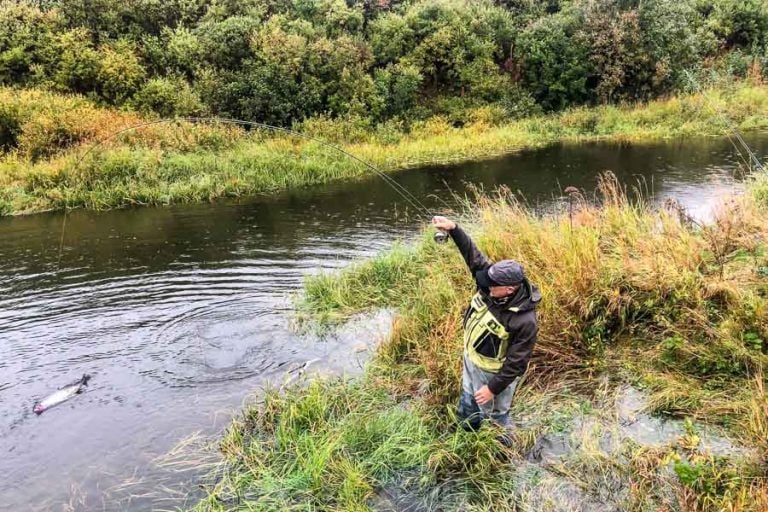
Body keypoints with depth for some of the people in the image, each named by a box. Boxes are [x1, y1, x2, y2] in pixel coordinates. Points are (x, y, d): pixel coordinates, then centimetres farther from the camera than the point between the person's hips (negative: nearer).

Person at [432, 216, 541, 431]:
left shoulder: (524, 321, -37)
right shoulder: (493, 286, -21)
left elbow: (516, 363, -28)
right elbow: (474, 256, -12)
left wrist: (493, 388, -21)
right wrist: (453, 229, -23)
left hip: (492, 371, -7)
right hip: (470, 357, 7)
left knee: (494, 413, 17)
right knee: (468, 402, 30)